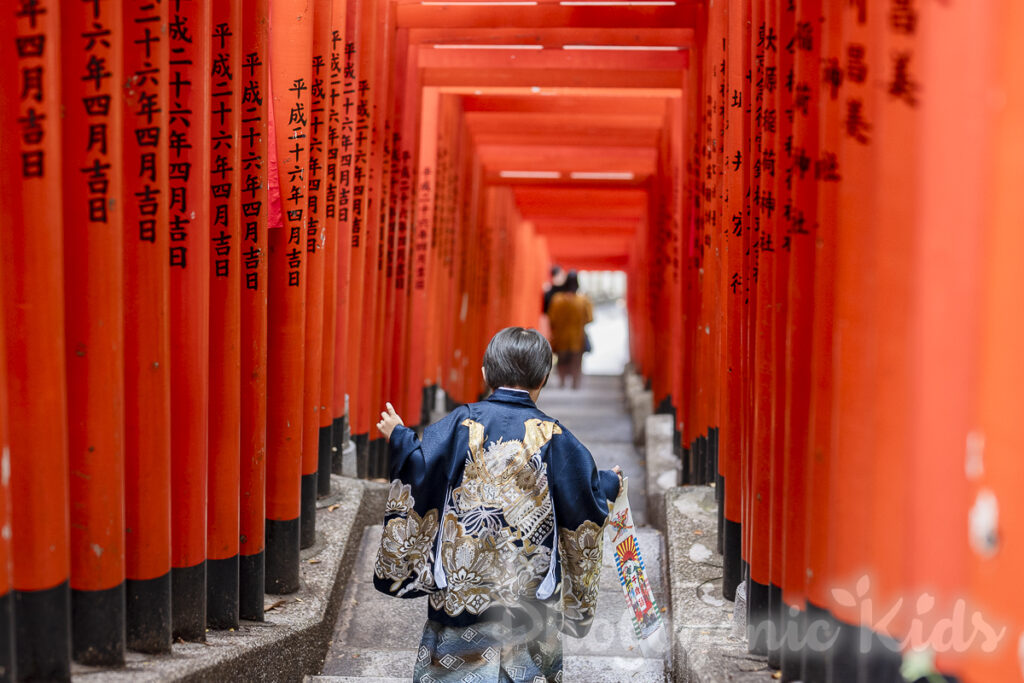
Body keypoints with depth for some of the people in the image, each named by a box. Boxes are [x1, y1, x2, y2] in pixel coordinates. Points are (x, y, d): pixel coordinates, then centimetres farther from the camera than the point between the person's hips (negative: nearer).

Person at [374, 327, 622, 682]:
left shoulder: (462, 423, -8)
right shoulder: (553, 437, -7)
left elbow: (421, 476, -10)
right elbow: (585, 502, -3)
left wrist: (400, 439, 7)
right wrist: (610, 482, 18)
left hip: (460, 584, 0)